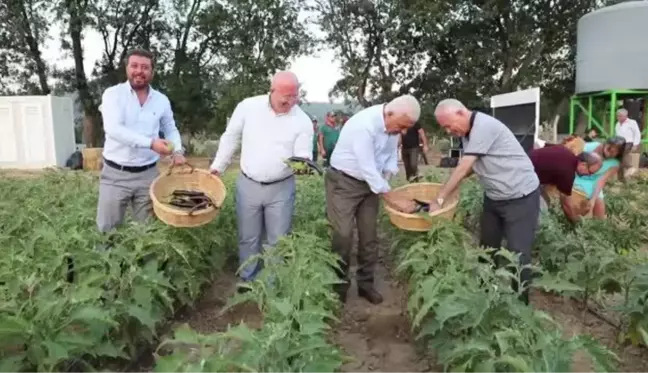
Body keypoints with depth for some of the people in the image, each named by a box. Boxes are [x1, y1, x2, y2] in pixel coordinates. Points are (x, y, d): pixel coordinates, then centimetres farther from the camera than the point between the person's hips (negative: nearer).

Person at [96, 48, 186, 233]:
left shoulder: (162, 100, 5)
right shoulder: (113, 94, -6)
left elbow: (171, 129, 19)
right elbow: (113, 128, -21)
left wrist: (177, 151, -1)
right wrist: (150, 143, -29)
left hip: (148, 174, 3)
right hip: (115, 174, -3)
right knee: (106, 230, 5)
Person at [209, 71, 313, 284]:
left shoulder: (303, 121, -8)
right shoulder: (248, 106, -6)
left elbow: (304, 154, -7)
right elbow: (230, 138, 5)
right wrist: (217, 167, 10)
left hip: (281, 188, 0)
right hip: (248, 185, 1)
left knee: (278, 241, 8)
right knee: (248, 238, 13)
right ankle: (248, 280, 32)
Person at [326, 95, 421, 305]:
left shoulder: (393, 124, -6)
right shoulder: (364, 125, -30)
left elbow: (392, 155, 10)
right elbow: (369, 170, -30)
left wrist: (388, 177, -6)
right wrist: (394, 199, -24)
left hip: (370, 182, 7)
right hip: (343, 182, -7)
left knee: (369, 235, 8)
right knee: (343, 236, -7)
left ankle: (365, 283, 21)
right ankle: (338, 287, 10)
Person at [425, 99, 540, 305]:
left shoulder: (484, 126, -24)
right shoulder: (468, 132, 4)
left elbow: (464, 167, -25)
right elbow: (471, 166, 9)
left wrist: (439, 198, -20)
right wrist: (452, 184, -7)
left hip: (521, 197, -9)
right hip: (494, 197, 9)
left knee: (518, 254, -5)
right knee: (487, 248, 14)